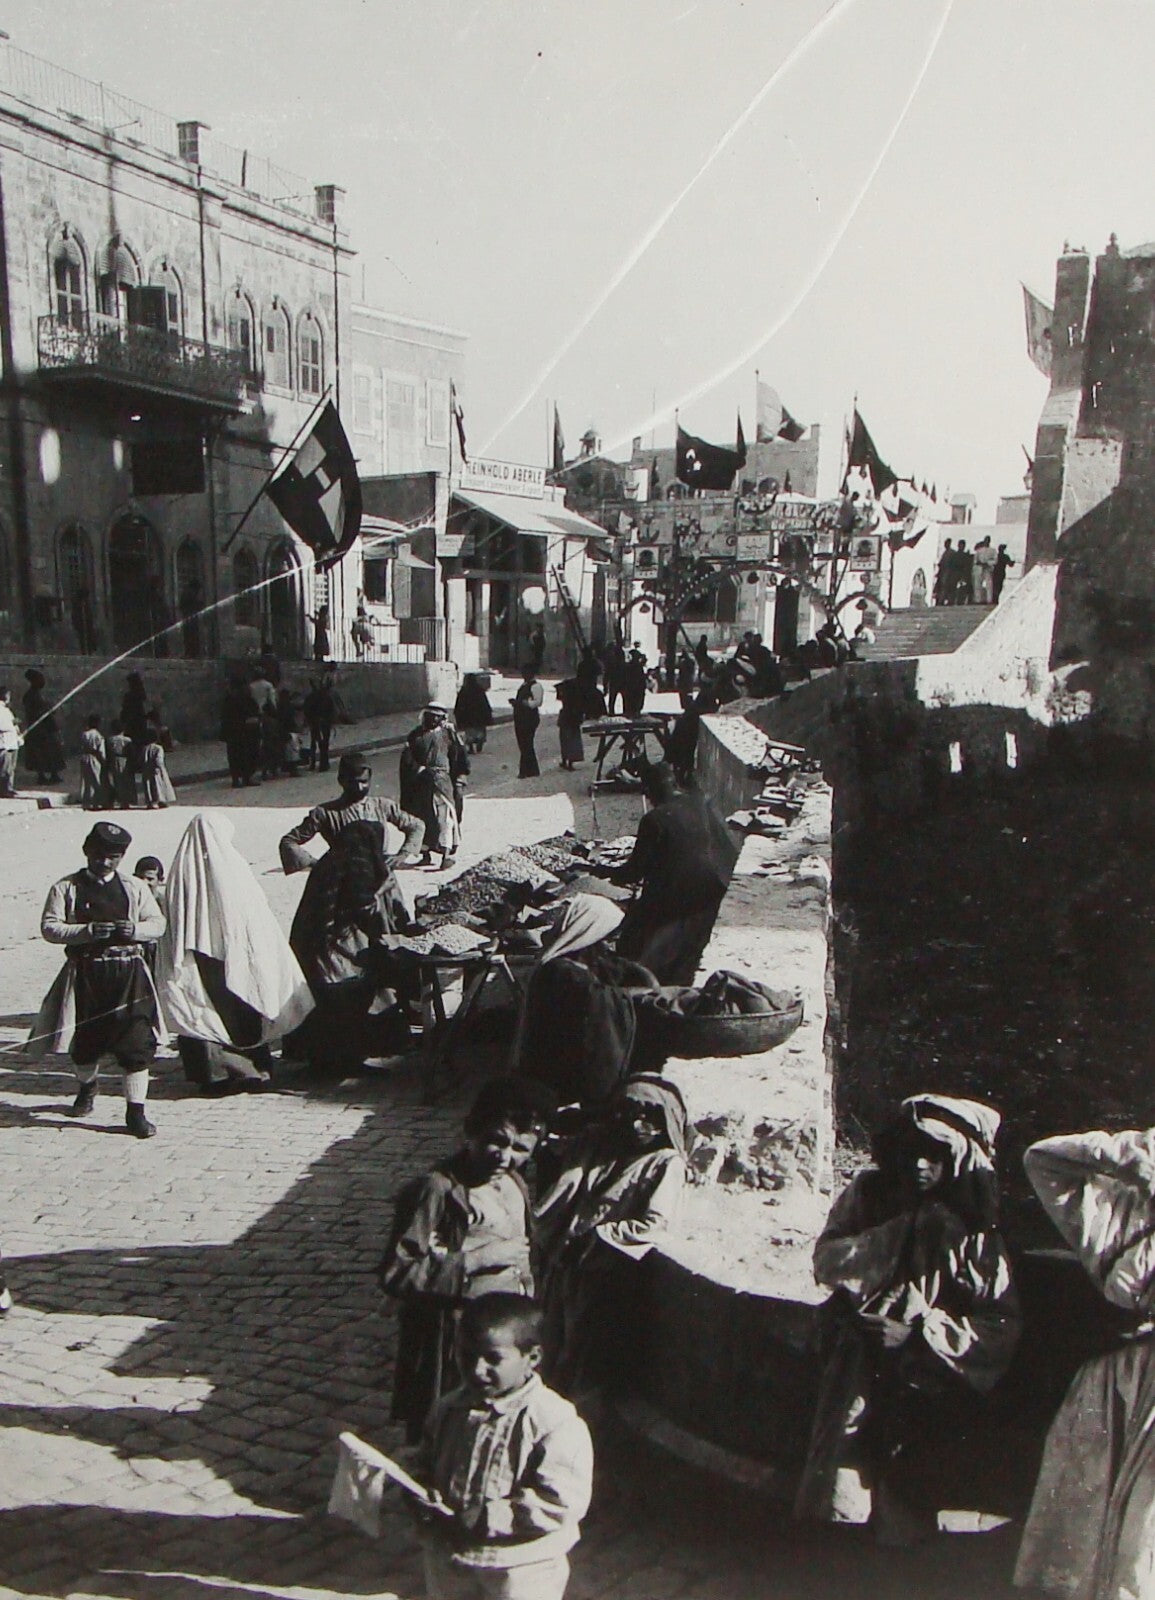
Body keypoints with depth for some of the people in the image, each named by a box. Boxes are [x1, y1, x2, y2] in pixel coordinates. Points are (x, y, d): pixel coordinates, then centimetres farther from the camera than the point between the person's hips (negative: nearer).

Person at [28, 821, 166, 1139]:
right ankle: (86, 1087, 44)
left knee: (137, 1041, -8)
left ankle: (135, 1111, -1)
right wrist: (88, 931, -18)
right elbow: (49, 927, -4)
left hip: (129, 972, 0)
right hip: (86, 973, 0)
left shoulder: (134, 887, 10)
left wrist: (135, 930, -12)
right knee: (86, 1039, 12)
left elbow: (158, 923, 10)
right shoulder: (66, 888, 4)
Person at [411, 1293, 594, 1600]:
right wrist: (423, 1498, -11)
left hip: (521, 1569, -5)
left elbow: (560, 1504, -27)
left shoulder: (556, 1423, -22)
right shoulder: (449, 1410, -2)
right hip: (448, 1560, 5)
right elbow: (425, 1467, 13)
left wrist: (479, 1518, -28)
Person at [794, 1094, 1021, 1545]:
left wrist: (918, 1336, -12)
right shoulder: (868, 1193, 4)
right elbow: (827, 1263, -3)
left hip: (925, 1371, -1)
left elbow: (1000, 1323, -2)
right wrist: (902, 1230, -12)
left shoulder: (973, 1229, 0)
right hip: (858, 1358, 1)